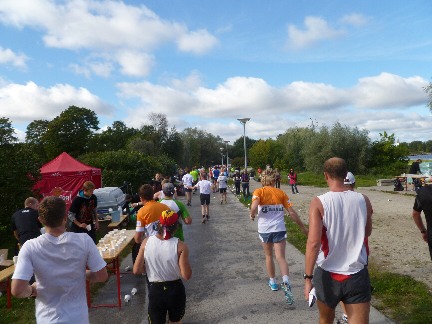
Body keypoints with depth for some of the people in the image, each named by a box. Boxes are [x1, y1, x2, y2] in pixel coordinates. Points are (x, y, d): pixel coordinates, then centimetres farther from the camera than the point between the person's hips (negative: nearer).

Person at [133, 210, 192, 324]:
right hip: (175, 290, 0)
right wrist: (184, 254, -3)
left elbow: (136, 270, -8)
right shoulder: (180, 246, -18)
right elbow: (186, 276, -18)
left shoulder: (146, 242, -11)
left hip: (155, 290, 1)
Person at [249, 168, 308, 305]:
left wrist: (252, 215, 0)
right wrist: (303, 227, 10)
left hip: (265, 229, 0)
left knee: (269, 256, 20)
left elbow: (254, 207, -22)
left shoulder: (259, 192, -4)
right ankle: (286, 283, -25)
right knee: (281, 257, -2)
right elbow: (292, 213, 2)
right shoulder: (281, 193, 3)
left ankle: (273, 282, 33)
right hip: (280, 229, 0)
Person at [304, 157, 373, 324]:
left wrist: (308, 277, -17)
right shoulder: (363, 200, -5)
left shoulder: (319, 203, -15)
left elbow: (313, 242, -22)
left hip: (327, 275, -1)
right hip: (358, 275, 1)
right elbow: (367, 232, 12)